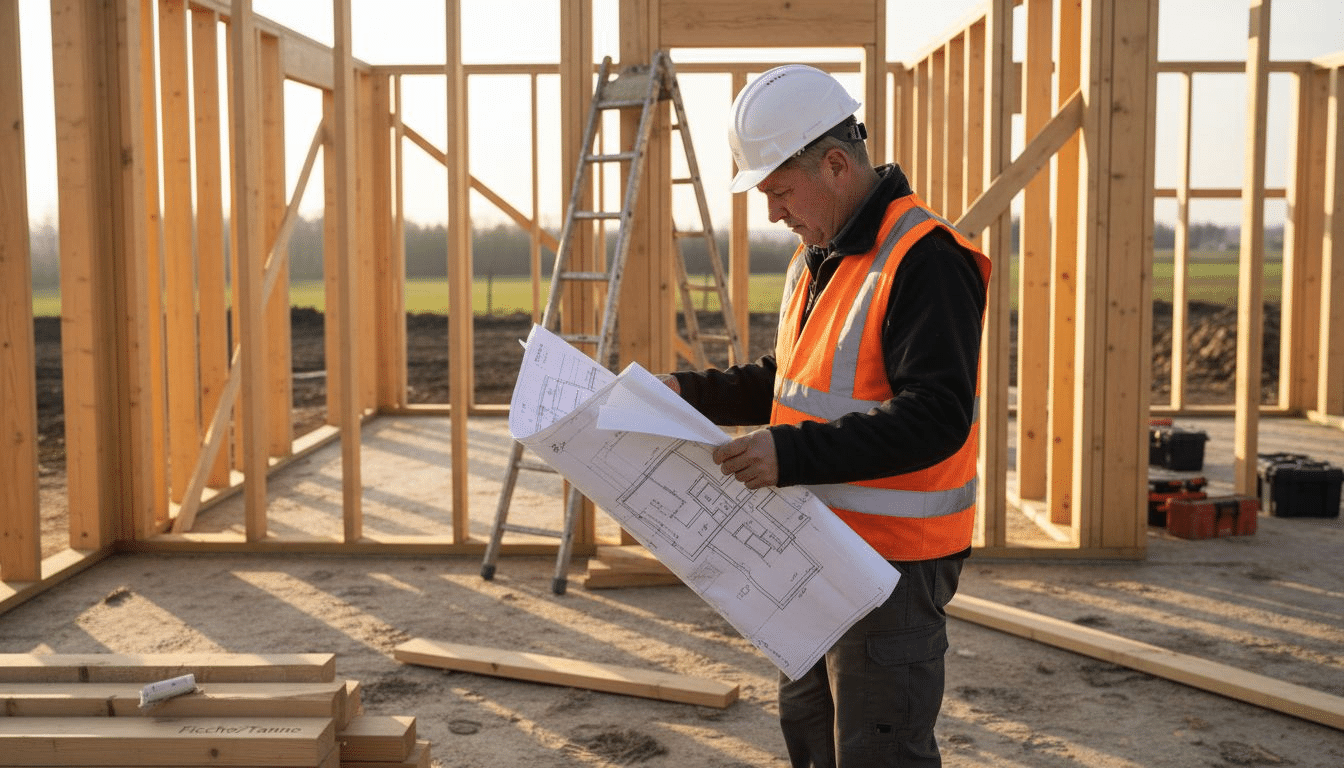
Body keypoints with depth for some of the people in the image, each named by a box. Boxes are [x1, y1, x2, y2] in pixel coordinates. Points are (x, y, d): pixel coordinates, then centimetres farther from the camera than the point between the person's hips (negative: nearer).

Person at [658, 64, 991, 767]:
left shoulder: (924, 259, -21)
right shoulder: (817, 256, 11)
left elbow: (936, 417, -29)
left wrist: (794, 455, -35)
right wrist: (692, 393, 6)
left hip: (895, 557, -10)